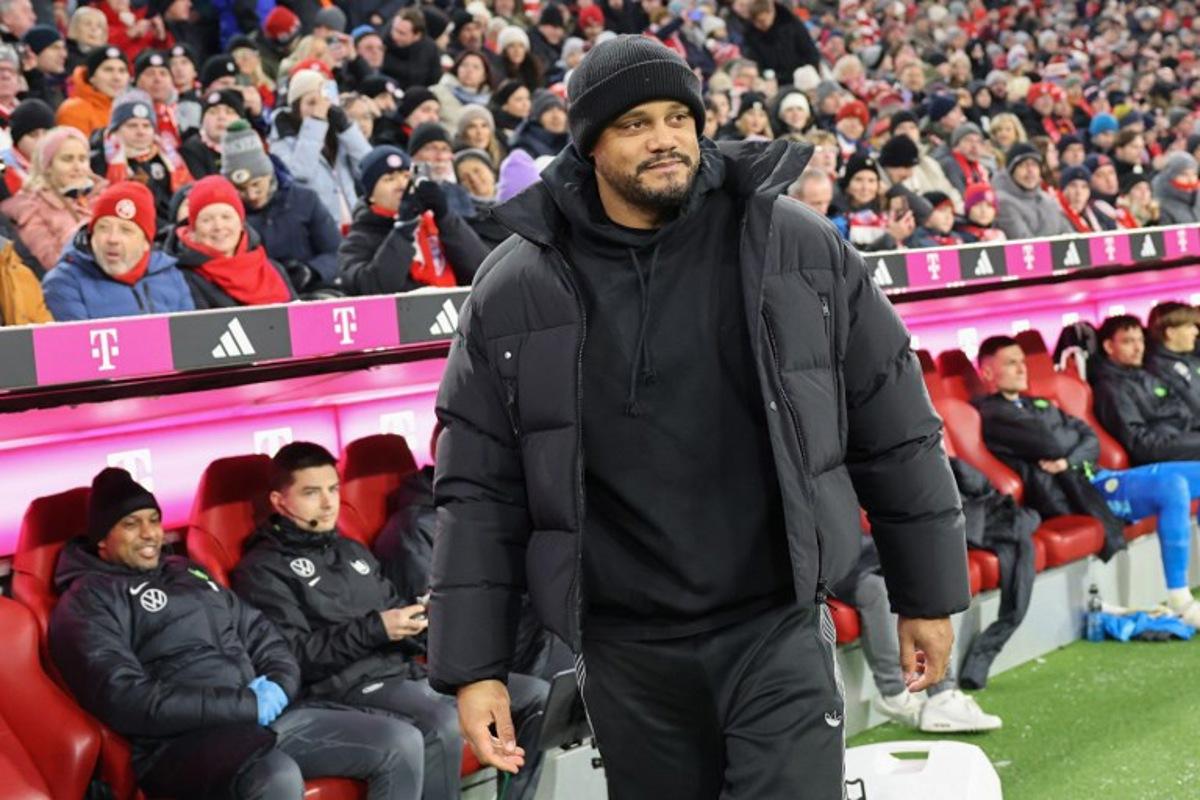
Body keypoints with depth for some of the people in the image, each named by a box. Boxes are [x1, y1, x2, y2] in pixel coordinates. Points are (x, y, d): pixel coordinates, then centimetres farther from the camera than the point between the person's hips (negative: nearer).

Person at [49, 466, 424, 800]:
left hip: (264, 716, 8)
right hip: (180, 741, -8)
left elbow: (261, 634, 24)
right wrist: (246, 705, -15)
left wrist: (278, 686, -2)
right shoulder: (88, 601, 0)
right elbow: (125, 701, -14)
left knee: (402, 744, -5)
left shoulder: (186, 574, 24)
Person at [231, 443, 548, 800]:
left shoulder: (352, 551, 26)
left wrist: (422, 614, 0)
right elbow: (291, 657, -10)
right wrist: (373, 630, -17)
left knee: (538, 696, -3)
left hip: (406, 670, 8)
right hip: (347, 686, -8)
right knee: (443, 724, -37)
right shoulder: (262, 570, 2)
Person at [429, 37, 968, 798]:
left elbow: (893, 429, 5)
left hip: (779, 624, -1)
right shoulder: (515, 292, -2)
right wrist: (473, 665, -1)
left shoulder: (799, 247, -2)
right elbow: (481, 490, 2)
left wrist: (928, 594, 8)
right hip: (626, 649, 1)